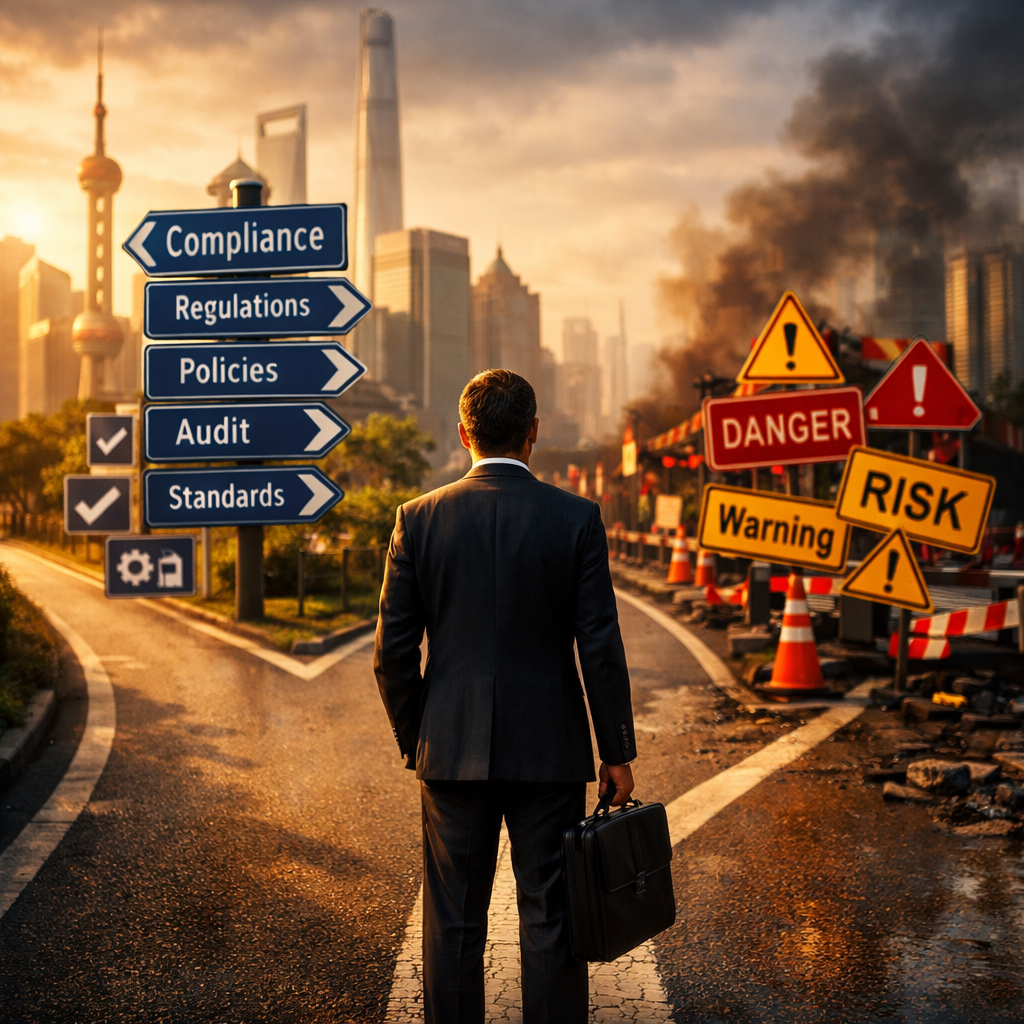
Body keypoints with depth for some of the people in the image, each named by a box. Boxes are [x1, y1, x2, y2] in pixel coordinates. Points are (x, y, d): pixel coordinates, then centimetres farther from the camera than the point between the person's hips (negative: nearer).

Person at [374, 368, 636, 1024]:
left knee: (454, 923, 10)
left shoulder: (420, 519, -3)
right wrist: (618, 752, 3)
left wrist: (414, 741, 12)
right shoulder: (576, 519, -6)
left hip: (453, 751, 1)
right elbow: (601, 649, -6)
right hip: (549, 750, -1)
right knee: (550, 921, 8)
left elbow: (394, 651, -1)